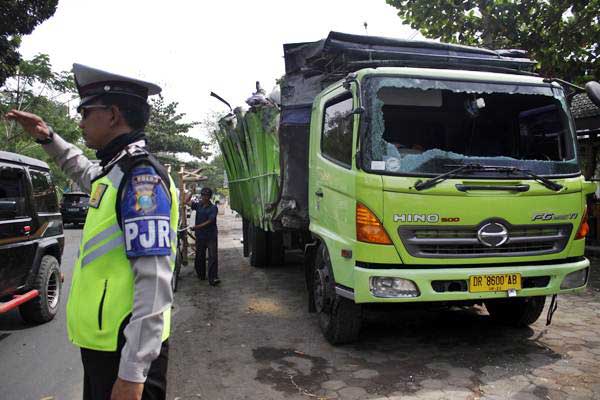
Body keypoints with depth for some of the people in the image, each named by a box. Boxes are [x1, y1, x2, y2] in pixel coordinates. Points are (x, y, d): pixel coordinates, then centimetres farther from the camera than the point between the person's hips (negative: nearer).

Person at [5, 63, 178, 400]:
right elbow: (85, 173, 37)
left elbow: (154, 281, -26)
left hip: (127, 350, -9)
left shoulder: (141, 177, -20)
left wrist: (133, 372, -26)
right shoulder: (117, 171, 10)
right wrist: (48, 137, 27)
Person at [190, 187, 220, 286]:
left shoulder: (213, 208, -4)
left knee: (213, 257, -9)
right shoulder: (198, 205, 8)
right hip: (200, 236, 4)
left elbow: (210, 221, -12)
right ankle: (201, 275, 29)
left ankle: (213, 278, -13)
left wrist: (197, 227, -19)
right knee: (199, 256, 12)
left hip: (211, 236, -4)